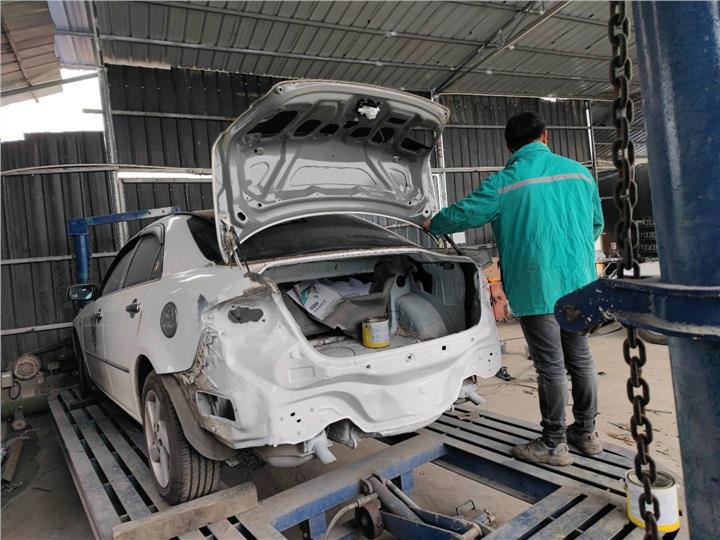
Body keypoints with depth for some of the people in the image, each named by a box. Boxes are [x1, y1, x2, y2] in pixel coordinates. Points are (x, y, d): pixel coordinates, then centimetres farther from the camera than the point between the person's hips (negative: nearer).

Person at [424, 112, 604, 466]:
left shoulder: (505, 182, -6)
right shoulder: (578, 172, 8)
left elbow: (463, 214, 0)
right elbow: (596, 224, 17)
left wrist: (431, 225, 20)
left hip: (538, 287, -5)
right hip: (579, 282, 6)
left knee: (551, 366, 1)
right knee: (580, 357, 15)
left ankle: (553, 444, 14)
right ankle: (586, 432, 30)